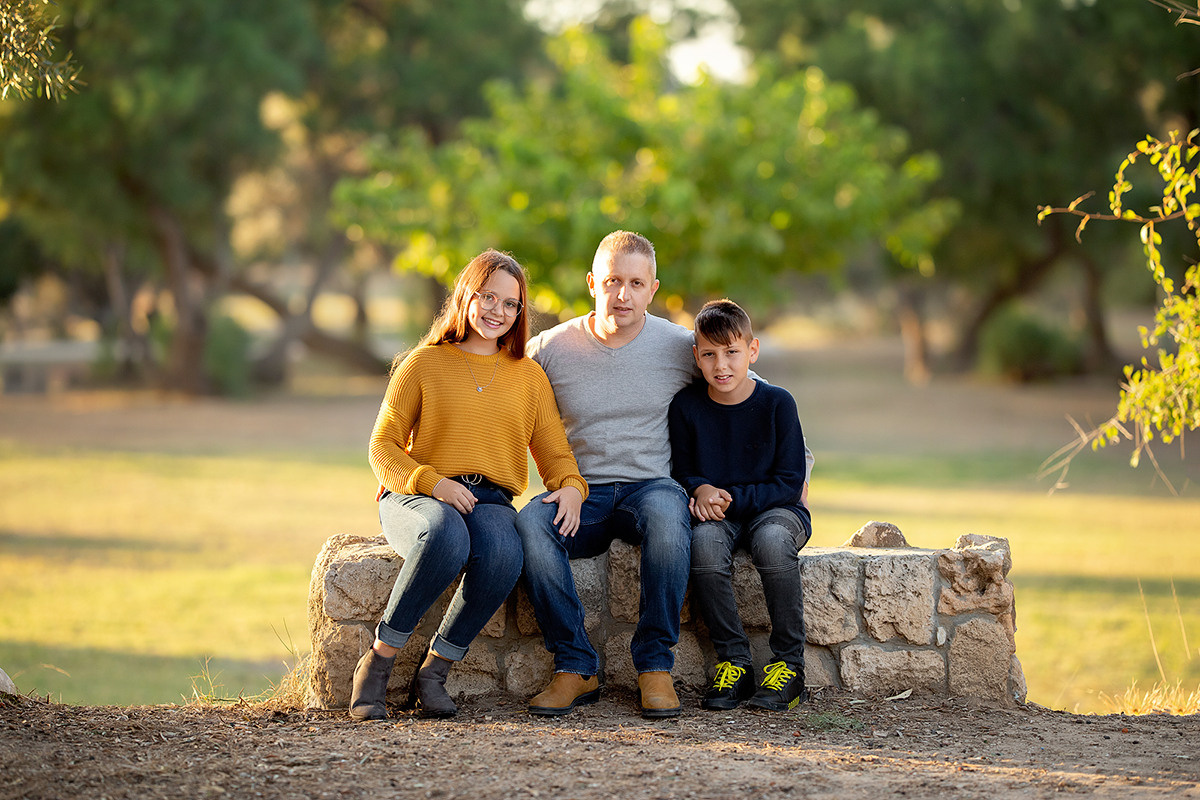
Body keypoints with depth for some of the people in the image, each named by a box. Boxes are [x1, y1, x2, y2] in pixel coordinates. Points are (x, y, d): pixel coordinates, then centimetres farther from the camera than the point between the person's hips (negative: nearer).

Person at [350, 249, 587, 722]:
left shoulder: (528, 376, 20)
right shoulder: (424, 363, 10)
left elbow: (553, 452, 17)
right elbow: (383, 446, 4)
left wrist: (570, 487, -7)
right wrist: (432, 482, -15)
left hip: (489, 500, 3)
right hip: (415, 496, -3)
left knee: (503, 554, -36)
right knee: (446, 536, -41)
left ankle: (434, 672, -22)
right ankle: (377, 665, -28)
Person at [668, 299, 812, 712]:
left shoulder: (776, 403, -8)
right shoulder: (686, 406, -1)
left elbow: (790, 482, -8)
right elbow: (682, 471, 10)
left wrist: (730, 498, -18)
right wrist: (702, 490, -14)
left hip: (776, 509, -2)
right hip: (718, 516, 2)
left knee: (770, 538, -37)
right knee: (705, 541, -34)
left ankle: (789, 665, -25)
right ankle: (733, 662, -23)